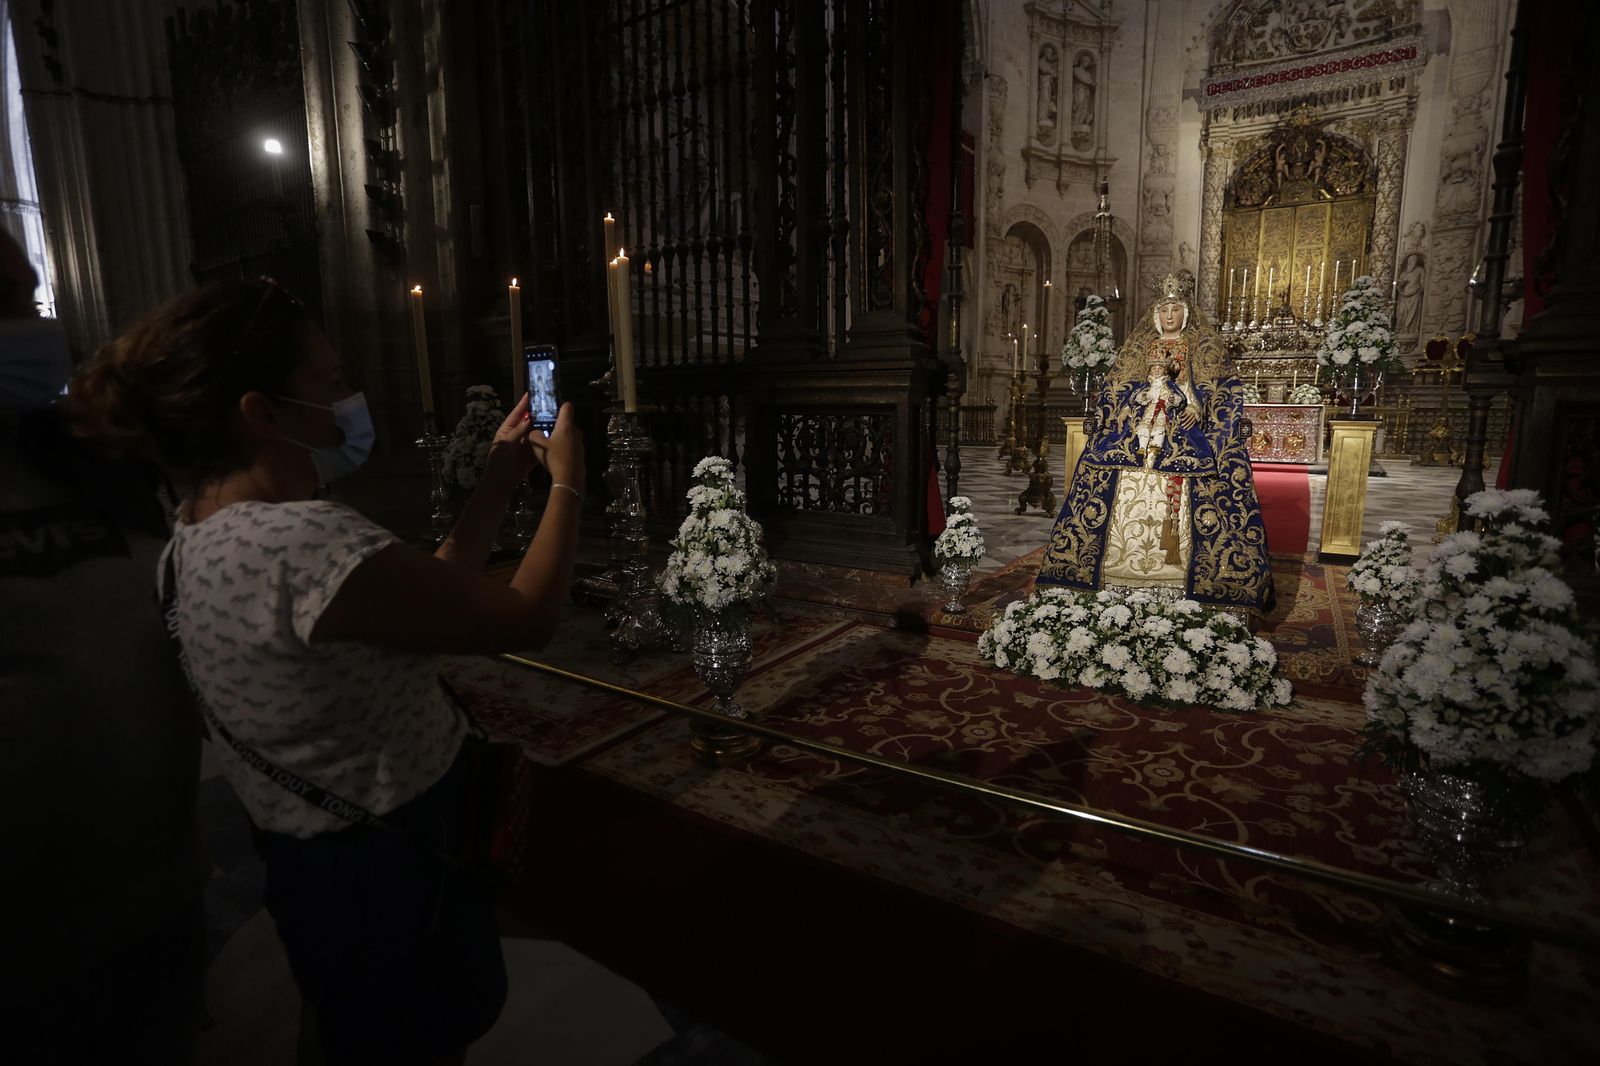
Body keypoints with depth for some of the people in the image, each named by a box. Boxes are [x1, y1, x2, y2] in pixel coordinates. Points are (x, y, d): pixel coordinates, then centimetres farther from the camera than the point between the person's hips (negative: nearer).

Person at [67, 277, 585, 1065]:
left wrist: (501, 477, 2)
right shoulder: (302, 541, -33)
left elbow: (433, 592, 2)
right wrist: (566, 481, -13)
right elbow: (526, 618, -25)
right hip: (389, 874, -9)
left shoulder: (207, 531, -1)